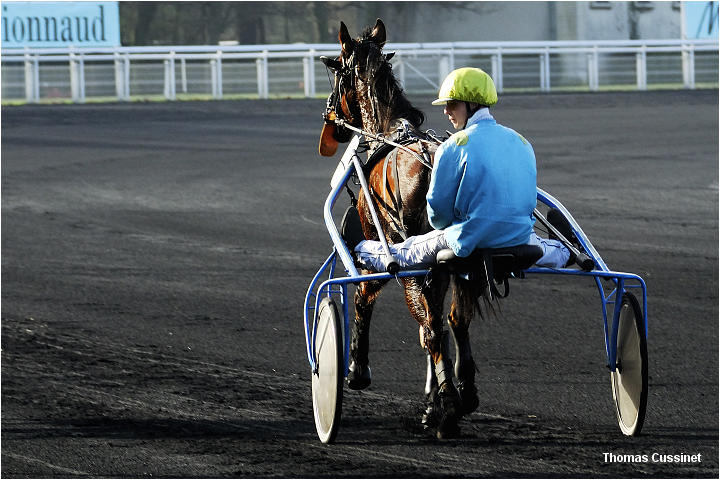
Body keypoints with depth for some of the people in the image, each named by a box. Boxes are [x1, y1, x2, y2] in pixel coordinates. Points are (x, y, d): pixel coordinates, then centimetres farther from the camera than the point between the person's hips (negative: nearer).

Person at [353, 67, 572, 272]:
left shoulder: (453, 148, -15)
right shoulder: (522, 143, 2)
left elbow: (438, 207, -9)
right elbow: (527, 198, 13)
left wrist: (443, 226, 14)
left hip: (471, 244, -5)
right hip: (520, 235, 5)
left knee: (405, 251, 21)